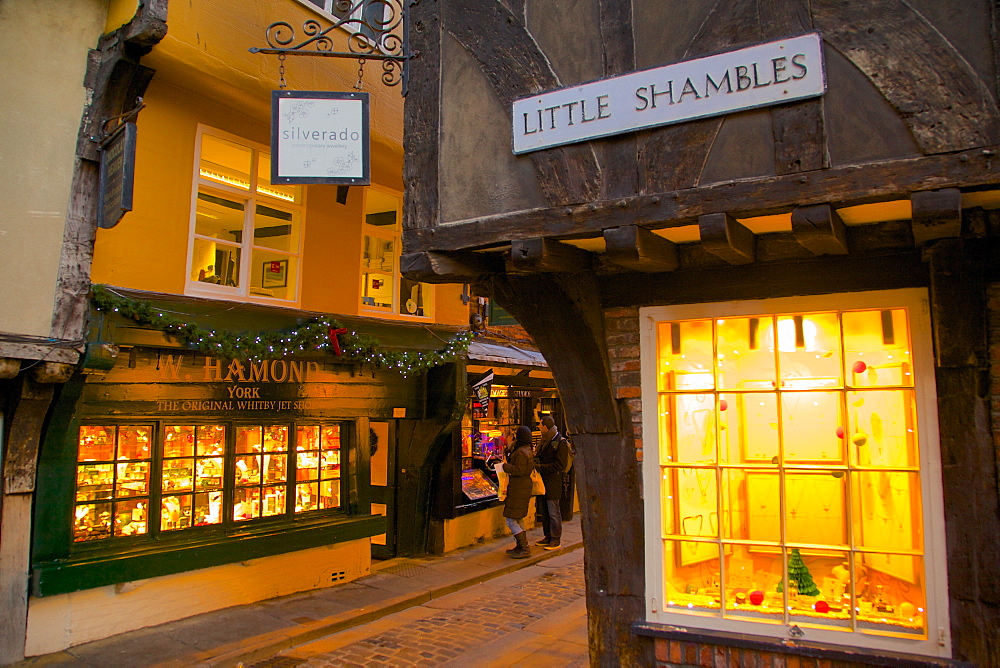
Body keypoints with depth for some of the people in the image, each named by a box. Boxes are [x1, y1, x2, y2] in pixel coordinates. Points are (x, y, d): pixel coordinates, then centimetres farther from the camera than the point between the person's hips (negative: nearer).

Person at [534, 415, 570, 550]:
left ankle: (556, 540, 6)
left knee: (553, 512, -2)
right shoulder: (544, 441, 15)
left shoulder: (560, 443, -12)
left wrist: (541, 467, -18)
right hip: (542, 482, 8)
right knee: (544, 512, 13)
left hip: (553, 483, -8)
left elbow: (560, 465, -17)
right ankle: (548, 537, 23)